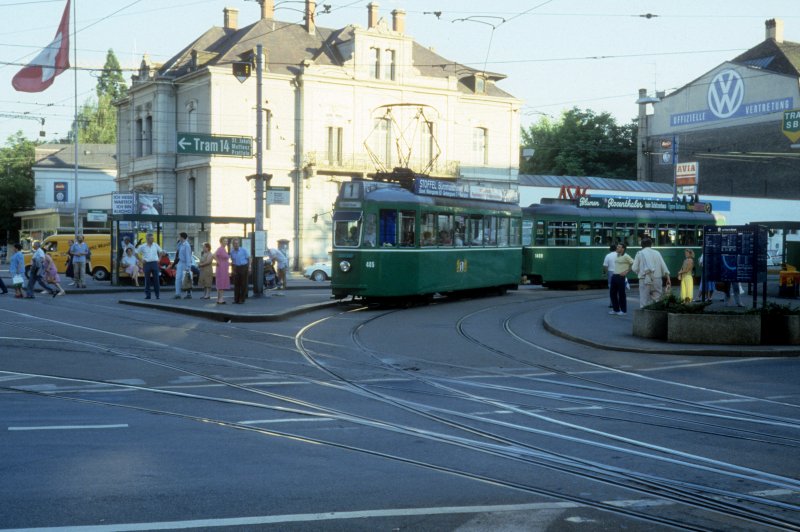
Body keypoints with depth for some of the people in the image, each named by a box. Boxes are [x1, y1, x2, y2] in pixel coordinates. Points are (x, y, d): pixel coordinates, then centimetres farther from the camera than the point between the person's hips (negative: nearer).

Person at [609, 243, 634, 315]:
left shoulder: (626, 256, -11)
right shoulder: (616, 255, 13)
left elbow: (633, 264, -15)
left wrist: (626, 272, -13)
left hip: (621, 277, -8)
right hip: (614, 276, 8)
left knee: (621, 294, -2)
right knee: (612, 292, 9)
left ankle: (623, 310, 7)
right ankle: (616, 309, 20)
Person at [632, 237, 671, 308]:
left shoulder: (640, 253, 3)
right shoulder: (657, 253, 9)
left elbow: (635, 268, 1)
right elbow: (664, 267, 5)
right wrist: (668, 279, 7)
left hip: (645, 280, -2)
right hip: (657, 279, 2)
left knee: (644, 301, 0)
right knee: (656, 300, 7)